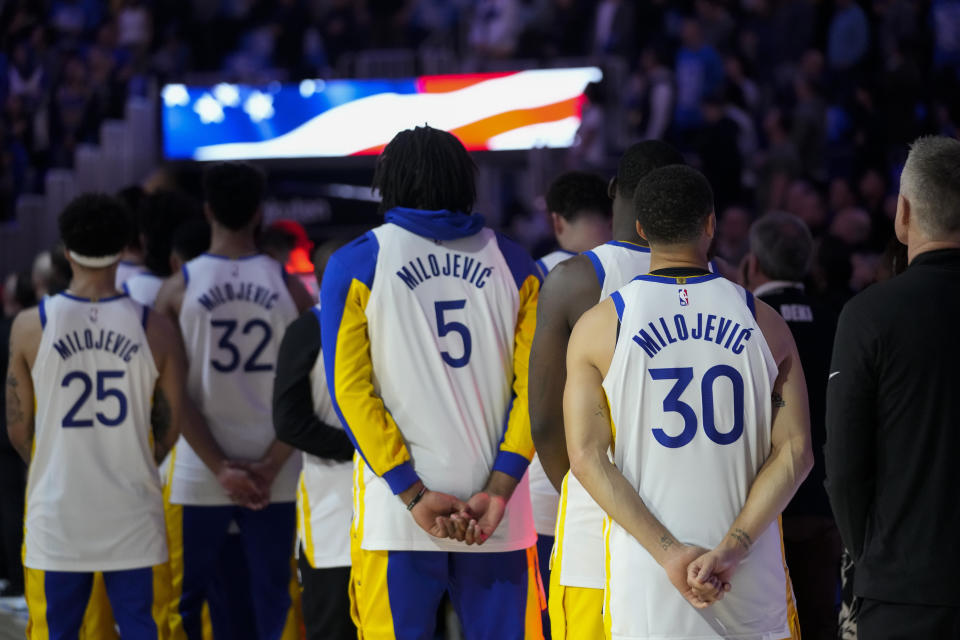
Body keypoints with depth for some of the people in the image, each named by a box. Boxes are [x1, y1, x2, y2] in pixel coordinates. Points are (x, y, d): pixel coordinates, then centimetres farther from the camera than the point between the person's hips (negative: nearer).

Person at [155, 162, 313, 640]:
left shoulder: (178, 290, -2)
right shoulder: (289, 287, 1)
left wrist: (219, 468, -8)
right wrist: (271, 467, -7)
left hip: (198, 475, -1)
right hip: (276, 477, 1)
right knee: (274, 601, 6)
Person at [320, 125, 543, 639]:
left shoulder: (355, 265, 2)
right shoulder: (514, 264, 8)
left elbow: (351, 389, -4)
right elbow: (534, 387, 1)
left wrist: (413, 495, -6)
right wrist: (499, 490, -4)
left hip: (395, 517, -2)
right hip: (500, 517, 2)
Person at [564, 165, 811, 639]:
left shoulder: (598, 328, 0)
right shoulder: (763, 322, 3)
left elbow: (587, 457, -7)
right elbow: (795, 452, -4)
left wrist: (669, 553, -11)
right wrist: (729, 550, -10)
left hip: (646, 581, -1)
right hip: (752, 580, 1)